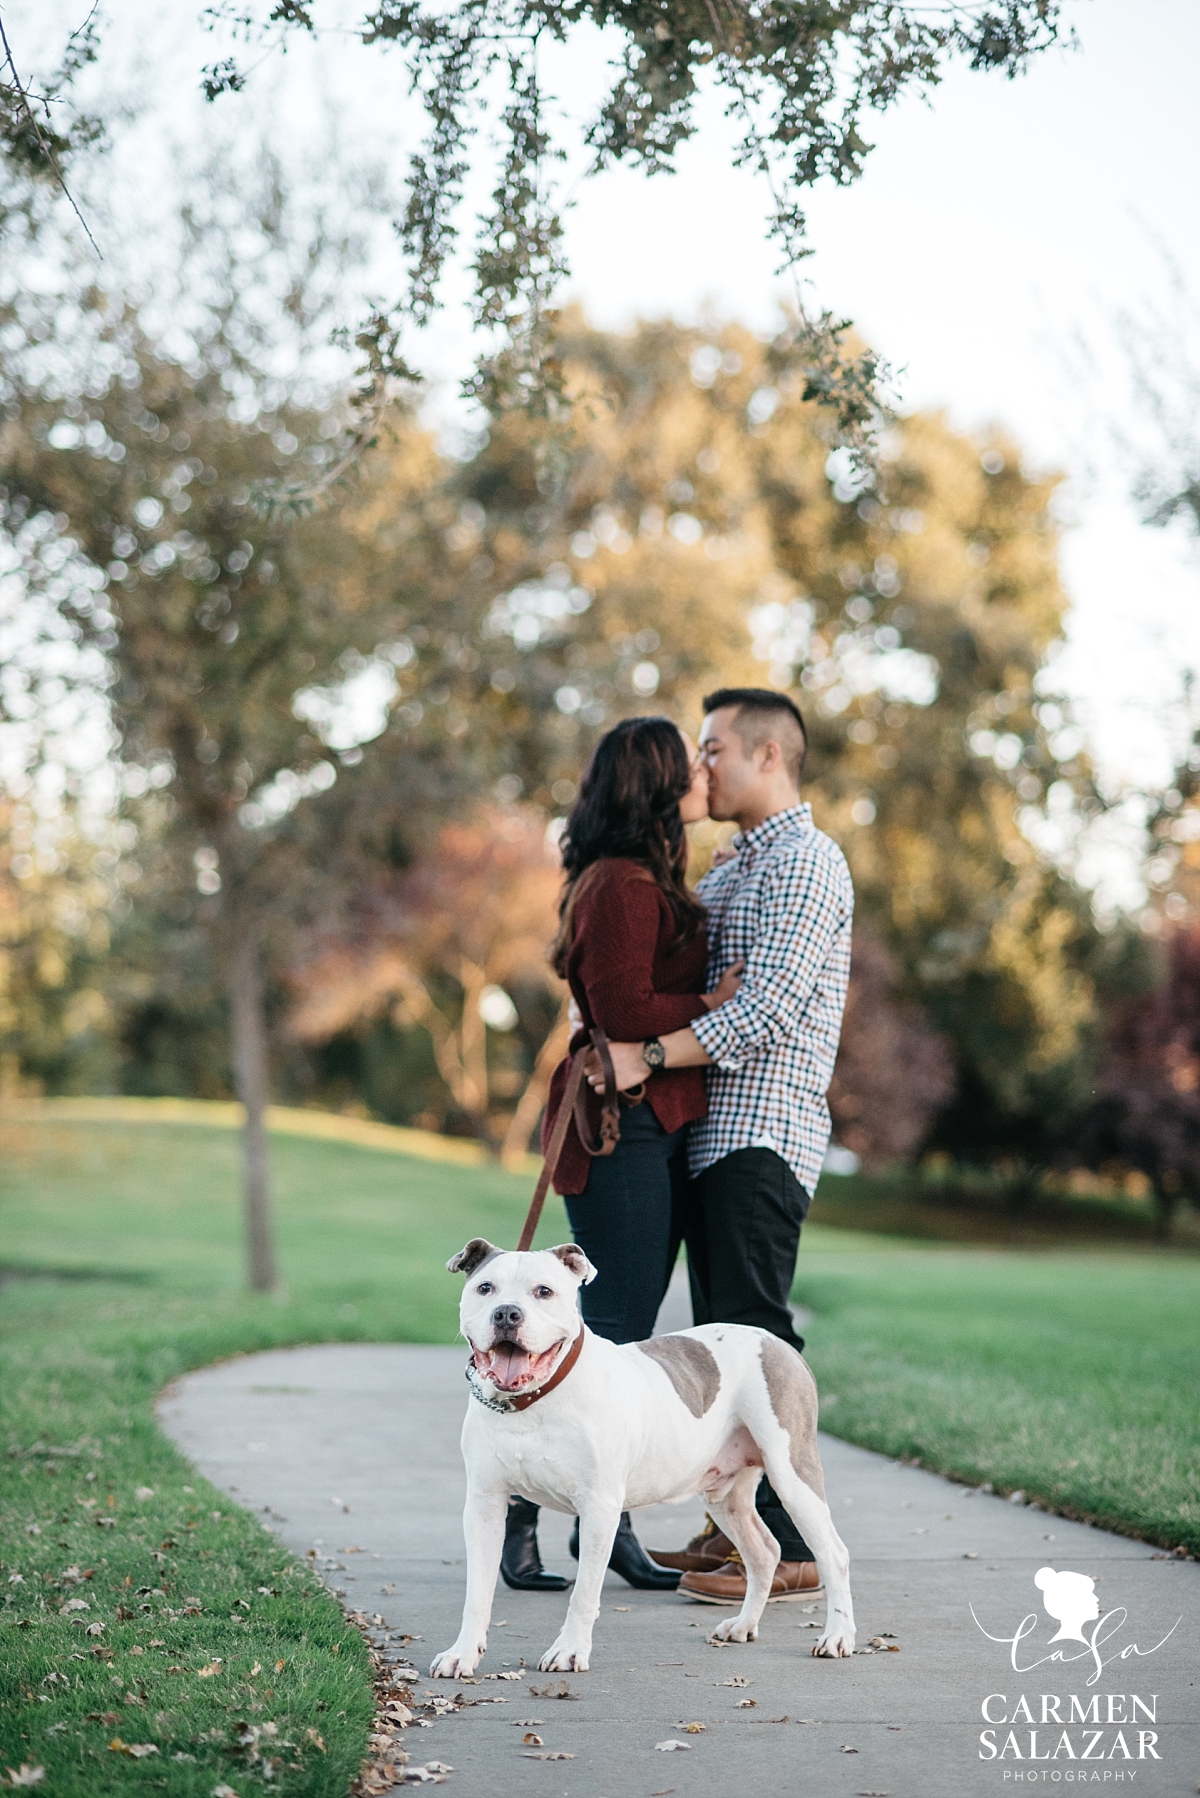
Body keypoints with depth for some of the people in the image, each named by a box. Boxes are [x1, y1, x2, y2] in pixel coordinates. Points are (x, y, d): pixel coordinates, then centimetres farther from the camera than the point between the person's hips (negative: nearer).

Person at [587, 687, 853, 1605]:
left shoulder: (807, 861, -9)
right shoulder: (732, 870, 23)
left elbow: (769, 1006, -20)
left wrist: (651, 1055, -20)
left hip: (763, 1134, -10)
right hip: (716, 1136, 10)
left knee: (754, 1334, -12)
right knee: (721, 1333, 11)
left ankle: (790, 1548, -11)